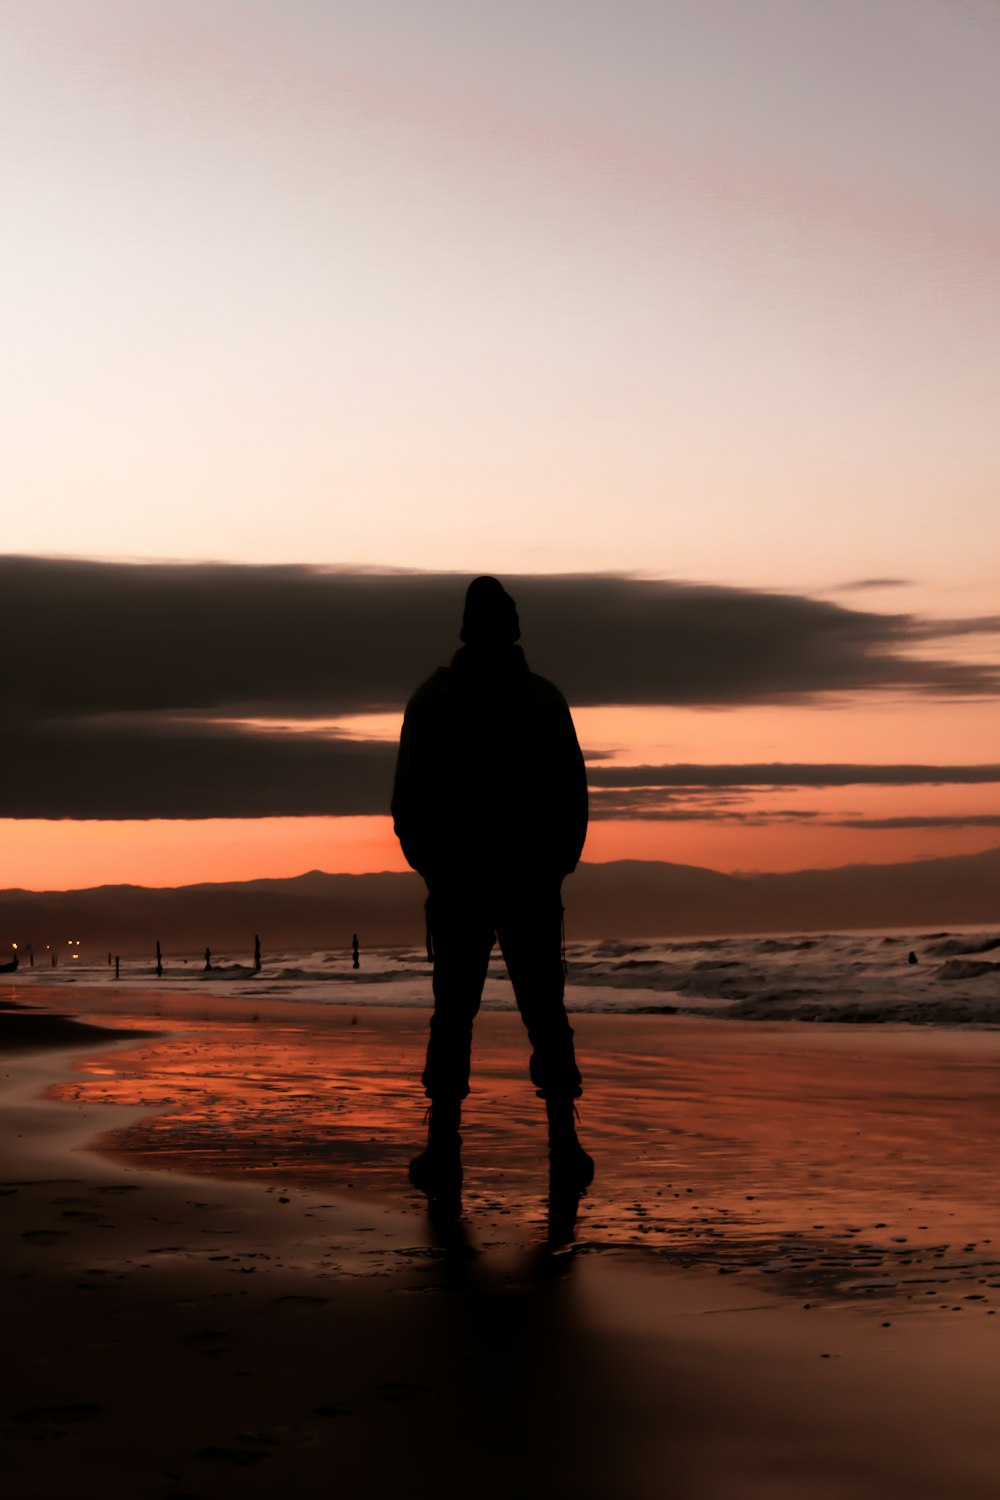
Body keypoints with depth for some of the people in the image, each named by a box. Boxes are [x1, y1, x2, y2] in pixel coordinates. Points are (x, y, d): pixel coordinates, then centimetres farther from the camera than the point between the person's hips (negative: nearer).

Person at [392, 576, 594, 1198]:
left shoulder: (432, 698, -2)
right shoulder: (544, 697, 1)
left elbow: (409, 797, -3)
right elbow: (573, 793, 1)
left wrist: (429, 864, 9)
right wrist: (560, 861, 12)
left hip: (458, 882, -1)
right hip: (532, 880, 1)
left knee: (454, 1011, 6)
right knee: (544, 1009, 6)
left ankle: (444, 1150, 4)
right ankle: (564, 1146, 2)